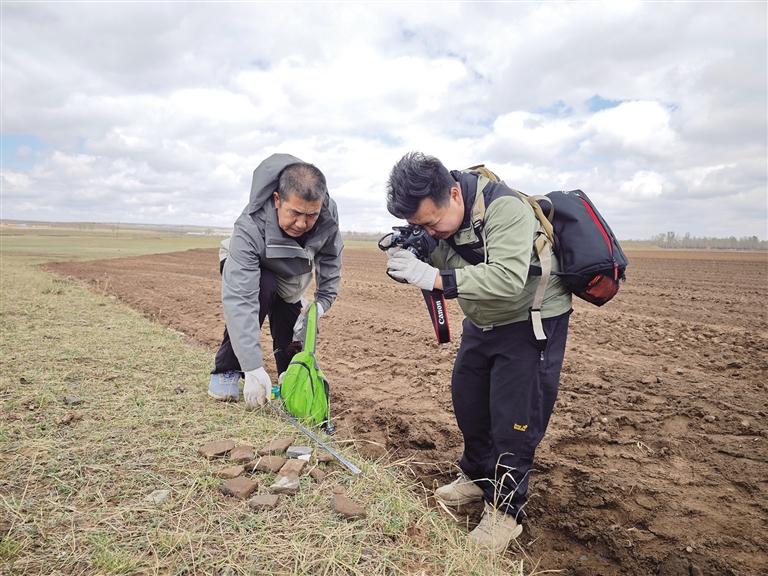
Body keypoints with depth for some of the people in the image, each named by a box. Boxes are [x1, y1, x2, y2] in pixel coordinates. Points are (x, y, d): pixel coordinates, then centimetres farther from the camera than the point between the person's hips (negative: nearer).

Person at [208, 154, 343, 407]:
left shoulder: (328, 215, -31)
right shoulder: (249, 228, -44)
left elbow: (330, 261, -10)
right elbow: (239, 299, -50)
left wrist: (321, 303, -17)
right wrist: (253, 368, -54)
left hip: (290, 279, 4)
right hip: (247, 268, -4)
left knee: (295, 340, -4)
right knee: (262, 290, -36)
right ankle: (226, 371, -19)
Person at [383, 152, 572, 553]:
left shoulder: (506, 208, -31)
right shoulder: (437, 215, -8)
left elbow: (508, 279, -42)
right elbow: (442, 266, -4)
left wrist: (433, 278, -46)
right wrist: (410, 259, -25)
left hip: (531, 321, -7)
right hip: (481, 321, 7)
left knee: (514, 417, -5)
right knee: (467, 401, 13)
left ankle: (506, 509, 13)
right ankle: (478, 478, 35)